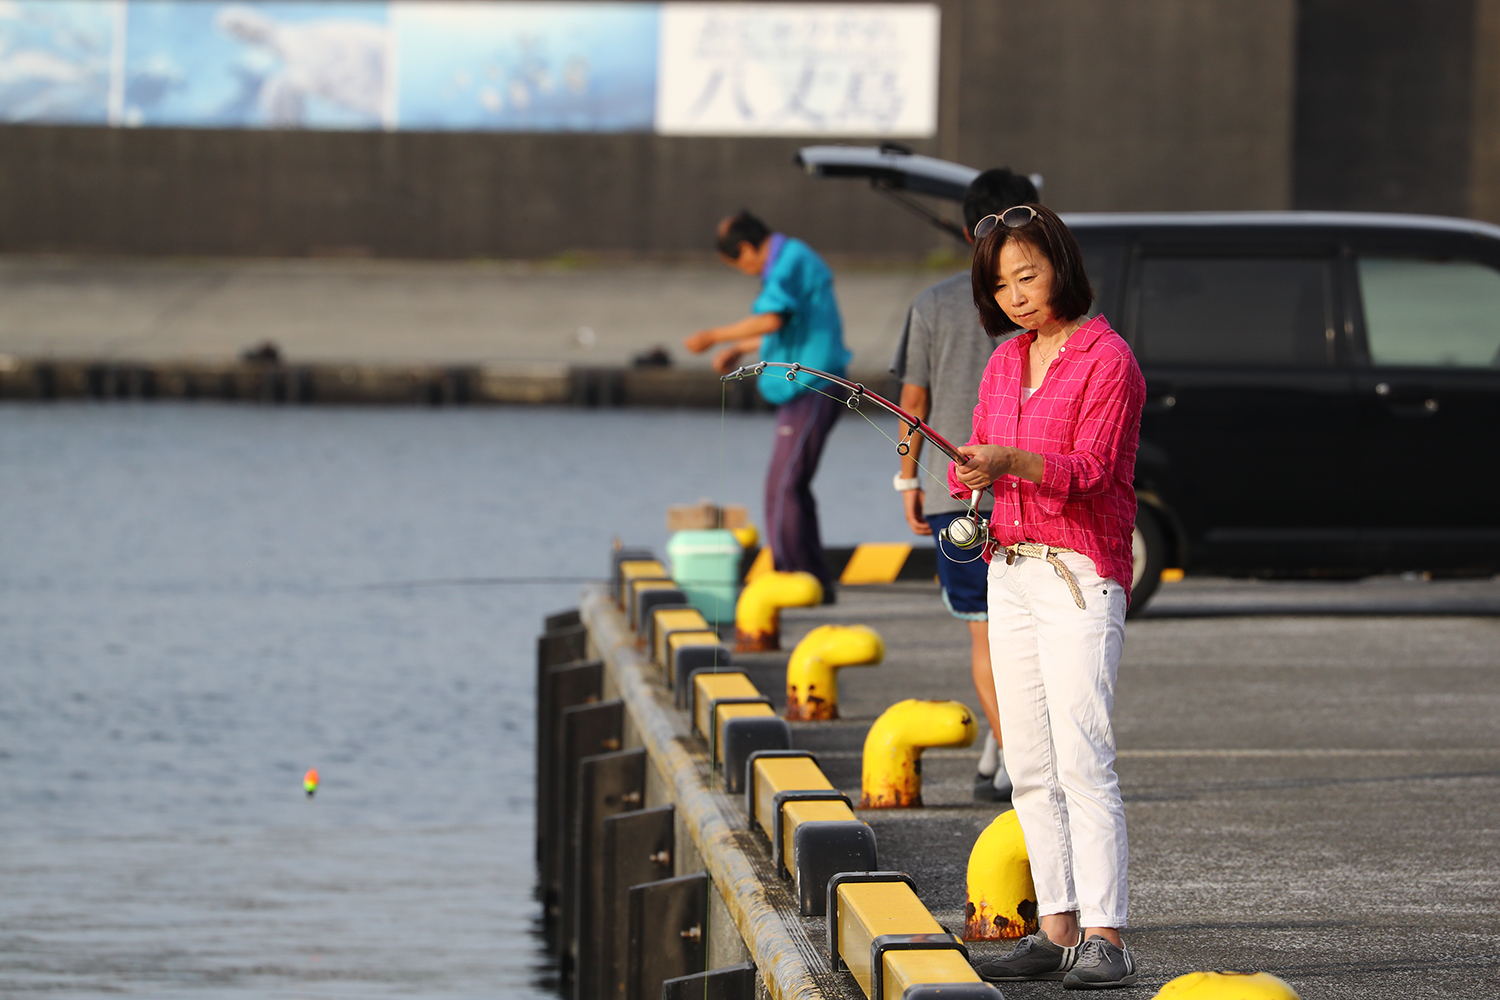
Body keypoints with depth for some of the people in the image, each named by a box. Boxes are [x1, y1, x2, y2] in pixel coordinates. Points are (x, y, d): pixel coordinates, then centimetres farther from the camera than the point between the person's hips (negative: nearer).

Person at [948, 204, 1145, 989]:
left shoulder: (1107, 358, -7)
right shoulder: (1004, 363, 15)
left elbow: (1089, 470, -15)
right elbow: (977, 456, 18)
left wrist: (1012, 463, -31)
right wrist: (968, 498, -5)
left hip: (1079, 577, -8)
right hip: (1009, 572, 8)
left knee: (1082, 761, -14)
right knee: (1030, 769, 7)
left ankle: (1104, 938, -16)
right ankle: (1057, 930, 10)